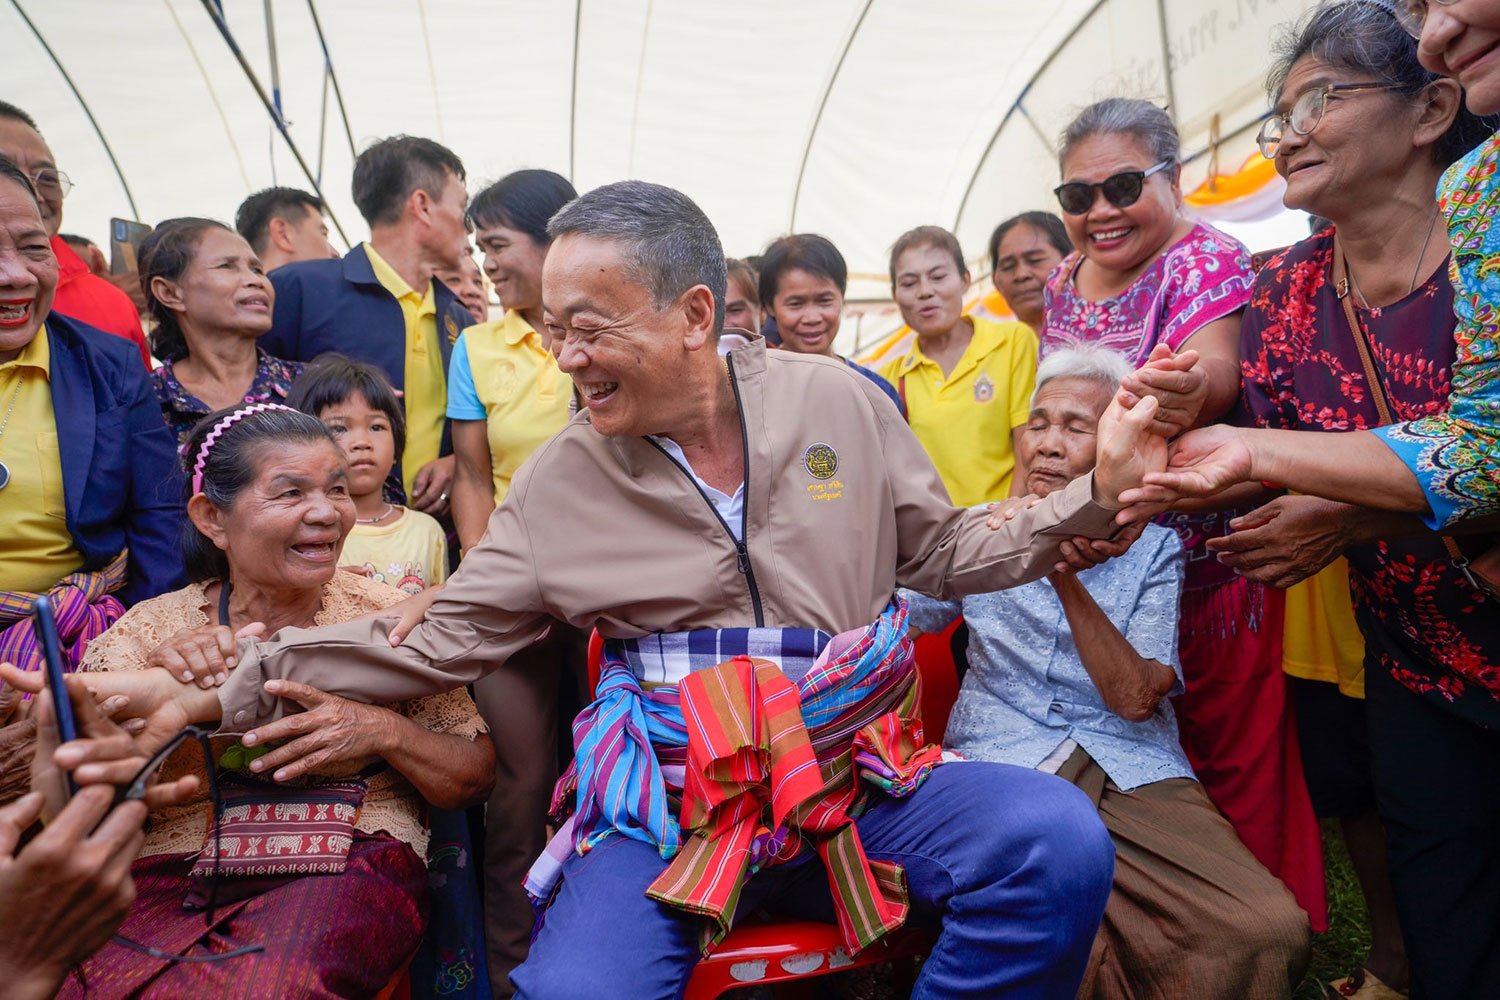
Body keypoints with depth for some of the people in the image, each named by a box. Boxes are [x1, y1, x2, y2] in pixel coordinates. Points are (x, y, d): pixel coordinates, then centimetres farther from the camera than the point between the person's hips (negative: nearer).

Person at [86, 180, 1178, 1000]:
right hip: (669, 803, -1)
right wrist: (228, 690, -4)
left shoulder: (839, 400, 2)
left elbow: (946, 551, 9)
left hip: (861, 770, 2)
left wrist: (1095, 494, -5)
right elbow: (440, 635, 3)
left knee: (1058, 841, -23)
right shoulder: (563, 476, 1)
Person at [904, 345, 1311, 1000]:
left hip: (1133, 774, 2)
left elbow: (1135, 698, -6)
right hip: (1003, 768, -1)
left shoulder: (1151, 546, 8)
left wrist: (1065, 577, -16)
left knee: (1270, 933, -21)